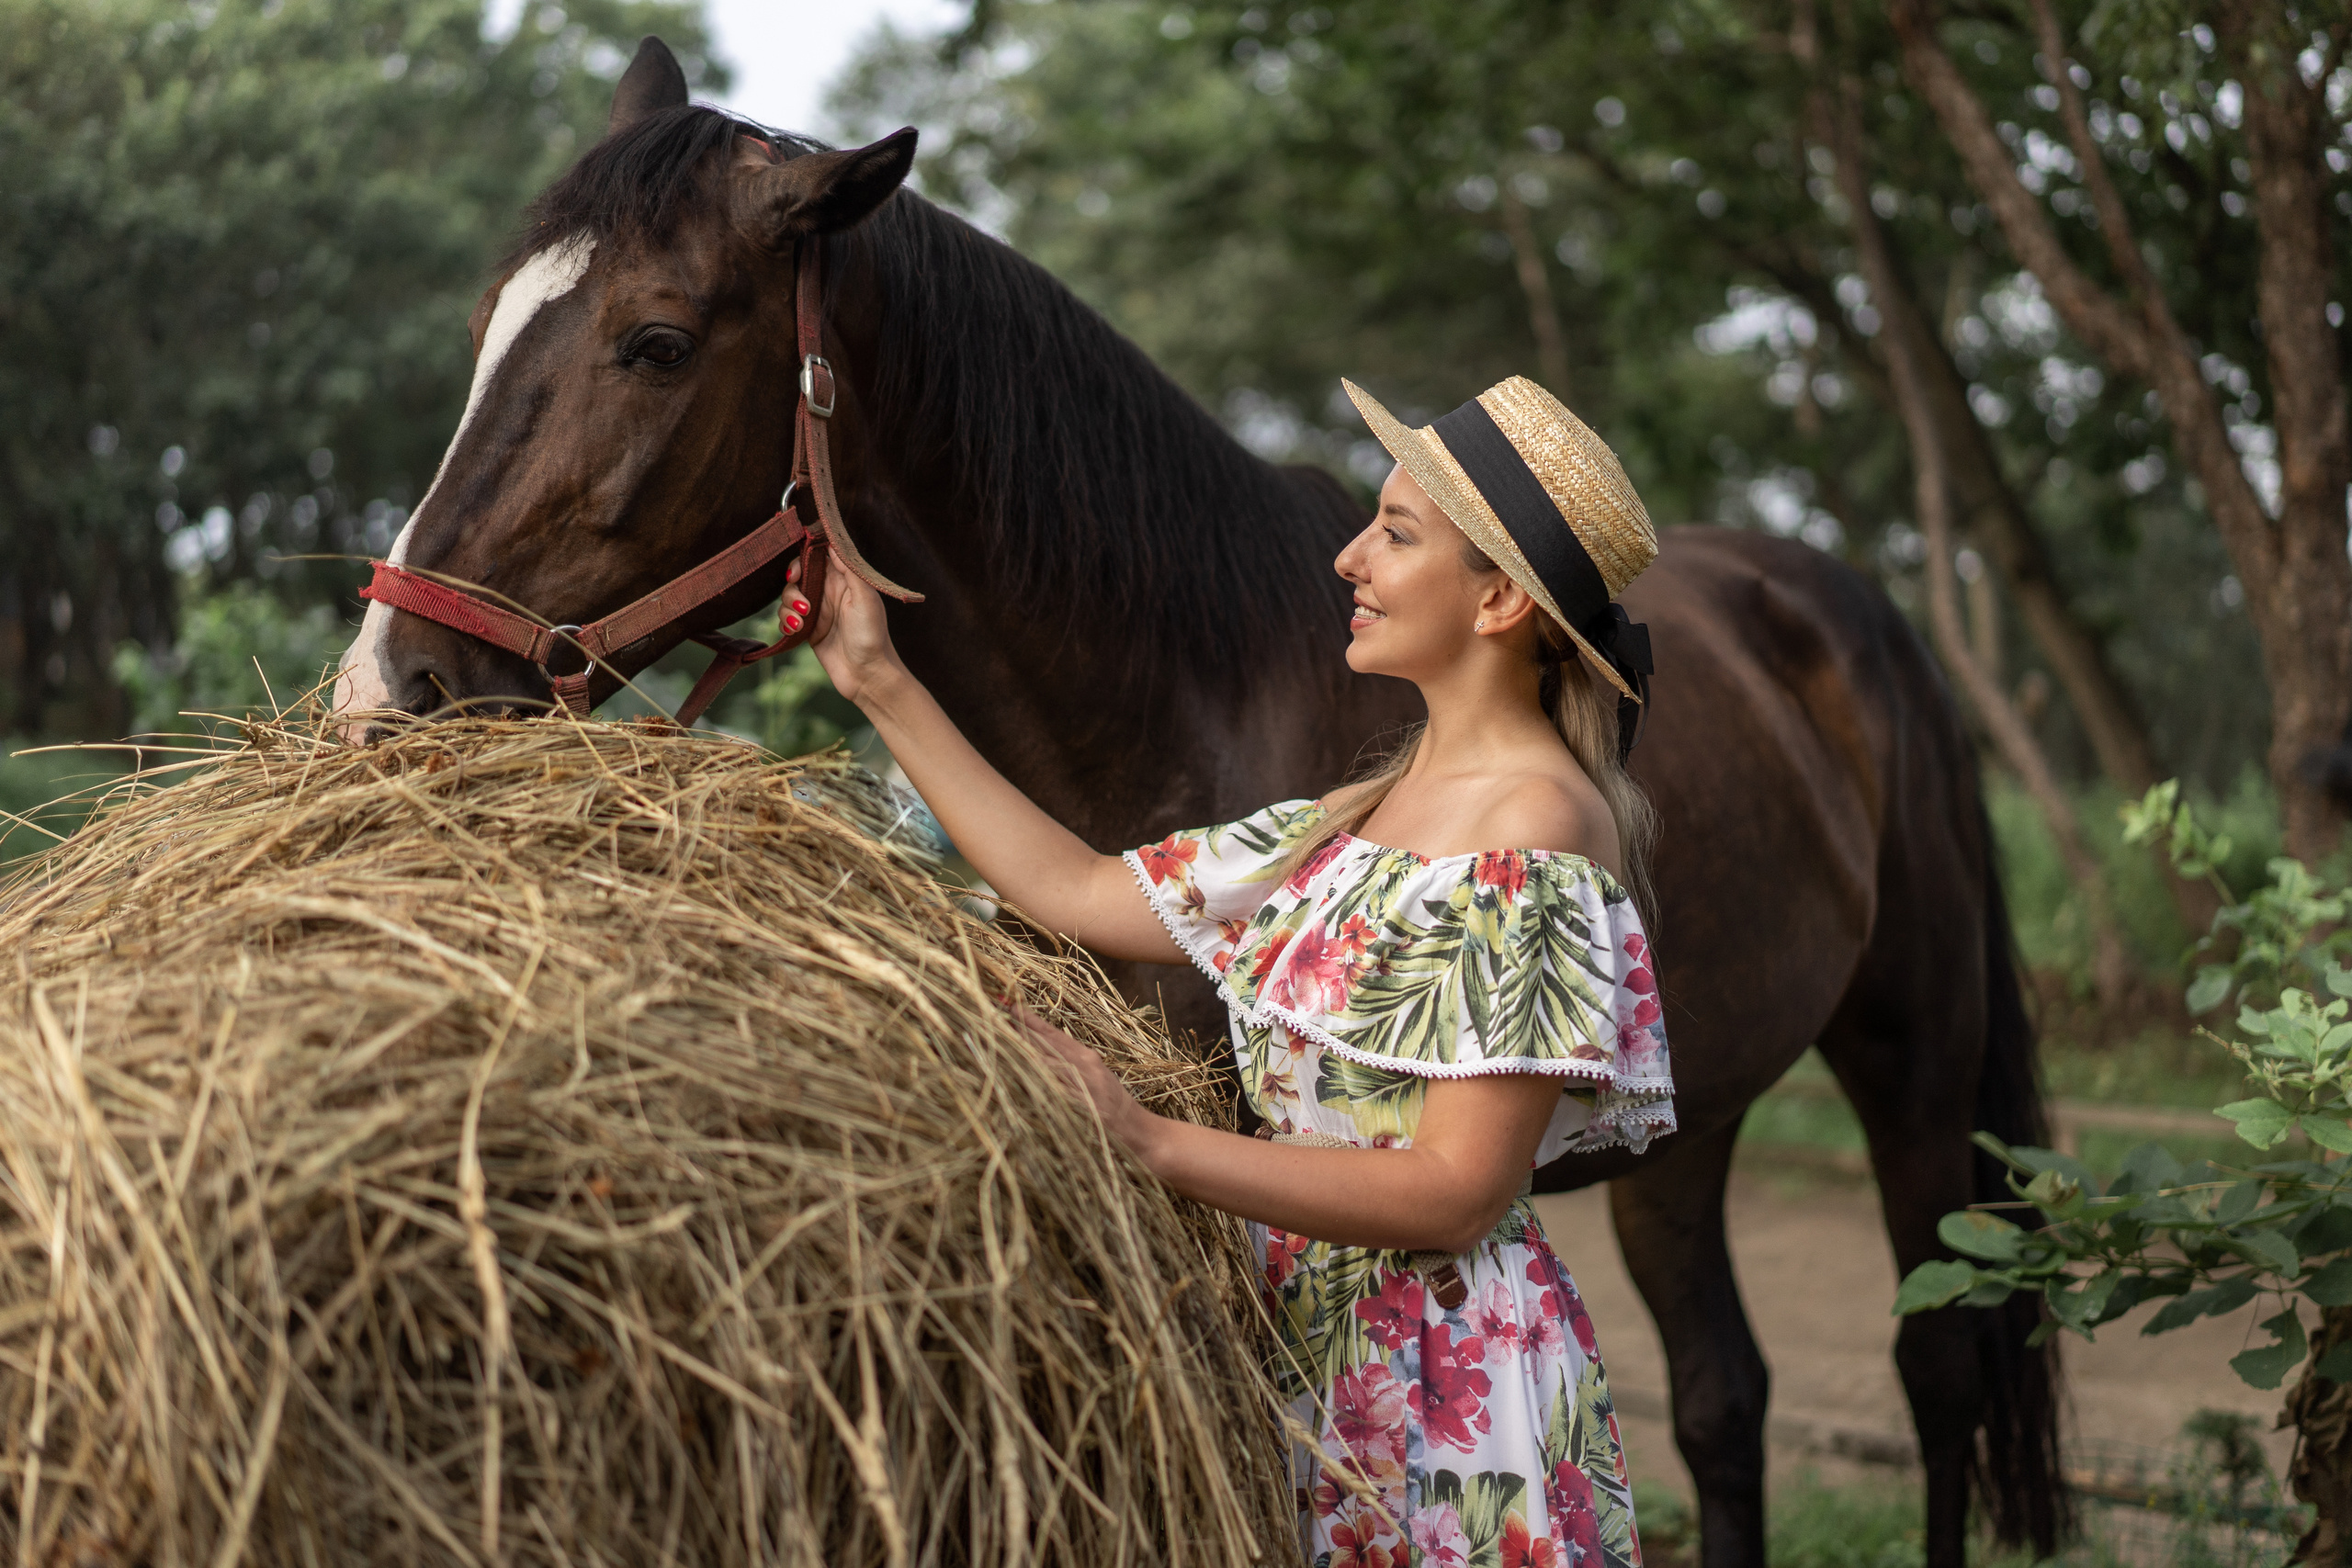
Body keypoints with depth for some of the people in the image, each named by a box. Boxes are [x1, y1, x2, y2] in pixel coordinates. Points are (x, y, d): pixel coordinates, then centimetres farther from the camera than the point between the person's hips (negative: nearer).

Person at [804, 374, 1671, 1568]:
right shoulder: (1364, 820, 12)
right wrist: (884, 688, 17)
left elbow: (1458, 1190, -21)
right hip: (1312, 1347, 8)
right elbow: (1078, 895, 15)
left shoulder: (1536, 836, -16)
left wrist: (1150, 1145, -26)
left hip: (1444, 1386, -8)